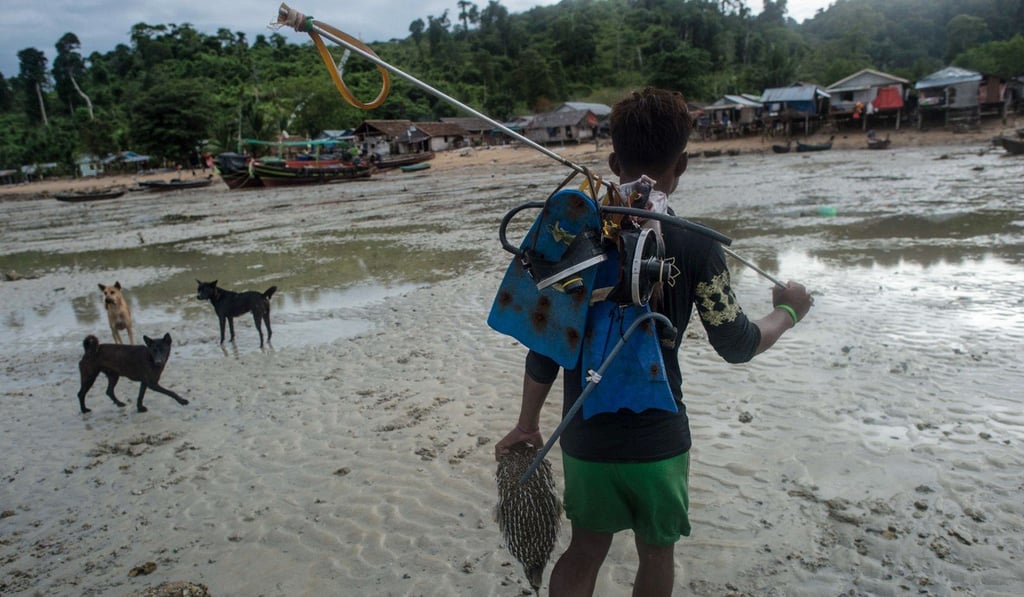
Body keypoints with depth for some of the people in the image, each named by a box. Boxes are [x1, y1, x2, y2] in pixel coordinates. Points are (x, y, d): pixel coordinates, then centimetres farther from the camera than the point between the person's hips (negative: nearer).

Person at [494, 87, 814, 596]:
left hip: (584, 437, 3)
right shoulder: (694, 246, -14)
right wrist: (788, 312, 16)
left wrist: (527, 424, 10)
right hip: (657, 438, -2)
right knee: (656, 554, 22)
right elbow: (737, 345, -4)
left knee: (585, 551, 23)